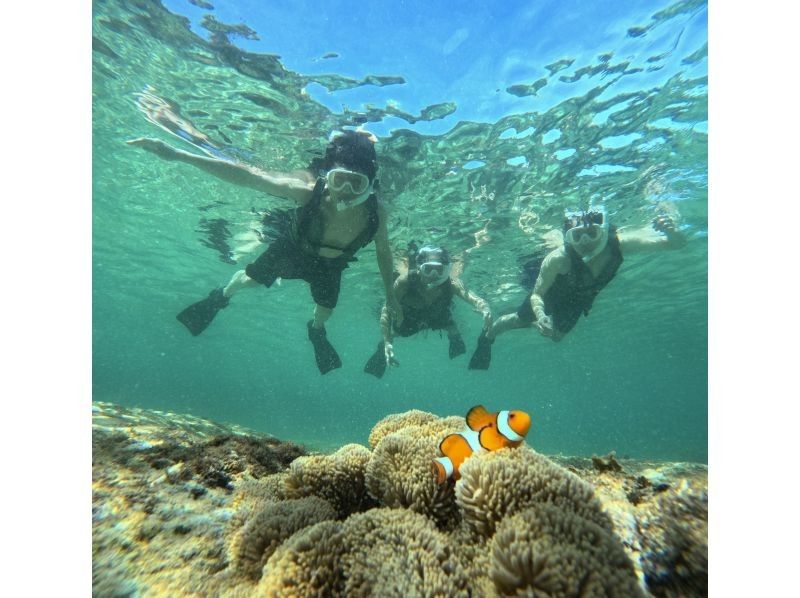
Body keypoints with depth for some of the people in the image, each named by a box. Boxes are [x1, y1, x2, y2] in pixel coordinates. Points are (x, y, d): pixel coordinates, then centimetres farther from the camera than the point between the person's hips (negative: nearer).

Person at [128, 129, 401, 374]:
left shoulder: (376, 212, -36)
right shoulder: (307, 190, -43)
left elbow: (383, 251, -17)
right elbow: (248, 174, -37)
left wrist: (390, 295, -7)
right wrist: (178, 155, -41)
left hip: (329, 266, 2)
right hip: (291, 248, -1)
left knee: (325, 311, 17)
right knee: (250, 279, 19)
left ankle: (316, 330, 58)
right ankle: (222, 297, 57)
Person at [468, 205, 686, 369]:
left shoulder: (618, 243, -37)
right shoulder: (558, 259, -44)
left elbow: (678, 243, -34)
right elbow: (536, 295, -31)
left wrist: (671, 232, -57)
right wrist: (540, 316, -52)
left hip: (579, 299, 4)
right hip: (550, 293, -4)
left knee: (556, 335, 25)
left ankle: (532, 326, 58)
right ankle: (487, 337, 40)